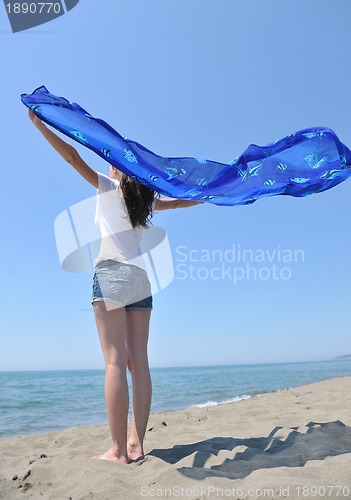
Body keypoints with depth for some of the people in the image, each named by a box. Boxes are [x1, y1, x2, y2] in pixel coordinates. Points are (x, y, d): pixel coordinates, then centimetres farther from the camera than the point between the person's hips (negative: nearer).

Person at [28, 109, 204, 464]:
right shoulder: (145, 199, 20)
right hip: (140, 279, 6)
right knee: (138, 362, 2)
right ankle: (136, 445, 7)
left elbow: (72, 156, 2)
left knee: (115, 361, -8)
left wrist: (39, 124, 10)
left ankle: (119, 450, -5)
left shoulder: (108, 186, 7)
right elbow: (177, 202, 33)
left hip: (112, 274, -6)